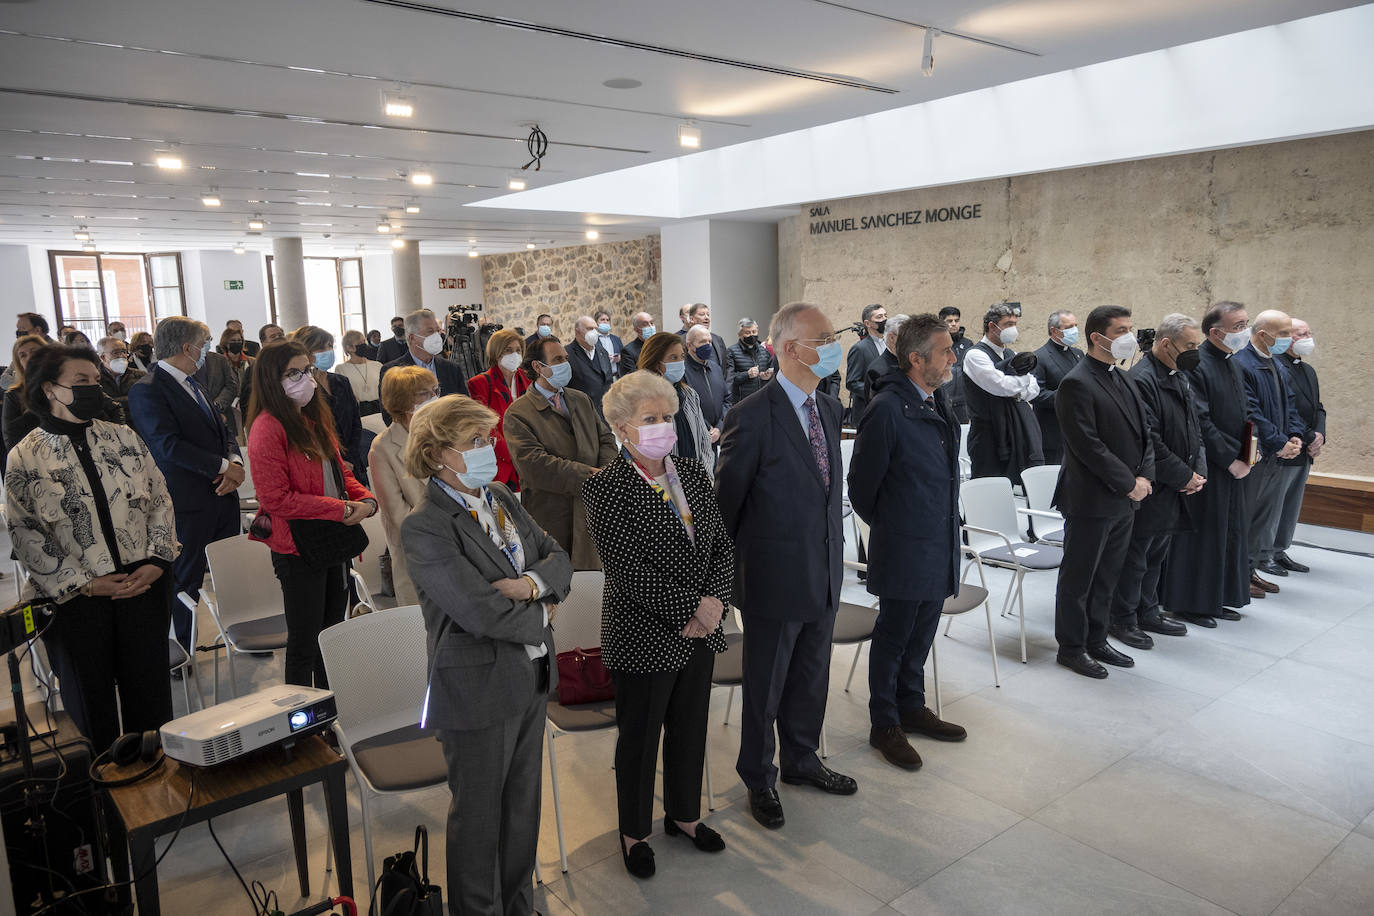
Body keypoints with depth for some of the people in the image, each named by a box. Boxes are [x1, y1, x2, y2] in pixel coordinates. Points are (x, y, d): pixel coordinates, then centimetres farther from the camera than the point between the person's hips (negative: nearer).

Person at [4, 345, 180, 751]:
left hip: (143, 586, 2)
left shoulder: (124, 438, 5)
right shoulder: (25, 458, -3)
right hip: (75, 597, -2)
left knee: (150, 692, 9)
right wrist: (84, 582, -11)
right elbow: (24, 535, -5)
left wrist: (156, 561, -6)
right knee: (90, 702, 11)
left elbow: (160, 500, 6)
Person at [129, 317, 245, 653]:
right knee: (187, 579, 6)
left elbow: (222, 432, 14)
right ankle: (185, 654, 19)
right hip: (189, 503, -7)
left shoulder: (191, 384, 15)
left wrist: (235, 462, -6)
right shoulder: (147, 391, -12)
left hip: (222, 495, 7)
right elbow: (170, 446, -22)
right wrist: (223, 466, -18)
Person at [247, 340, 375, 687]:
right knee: (304, 642, 4)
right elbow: (276, 498, -22)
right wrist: (341, 509, -21)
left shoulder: (314, 418, 10)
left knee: (332, 632, 20)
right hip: (297, 550, -9)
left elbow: (339, 470, 15)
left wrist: (365, 500, -5)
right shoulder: (268, 428, -17)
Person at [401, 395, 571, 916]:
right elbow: (482, 612, -25)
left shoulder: (502, 499, 6)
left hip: (531, 677, 7)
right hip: (479, 688, -7)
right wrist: (541, 617, -10)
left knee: (523, 803, 22)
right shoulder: (424, 528, -19)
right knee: (479, 814, 12)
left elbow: (558, 558, 6)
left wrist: (533, 583, -15)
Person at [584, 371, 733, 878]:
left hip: (700, 630, 6)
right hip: (644, 638, -6)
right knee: (639, 738, 12)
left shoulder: (693, 473, 4)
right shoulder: (606, 488, -16)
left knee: (690, 728, 20)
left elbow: (722, 545, 4)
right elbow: (629, 571, -22)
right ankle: (634, 832, 35)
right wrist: (688, 611, -19)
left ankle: (683, 814, 44)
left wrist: (712, 600, -11)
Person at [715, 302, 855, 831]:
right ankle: (759, 780, 33)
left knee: (811, 678, 22)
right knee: (766, 686, 12)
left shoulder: (830, 408, 5)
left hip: (824, 572, 7)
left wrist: (835, 545, 11)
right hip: (775, 578, -7)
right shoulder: (752, 417, -19)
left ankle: (801, 759, 44)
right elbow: (726, 499, -11)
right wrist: (728, 566, -3)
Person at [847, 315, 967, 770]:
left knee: (921, 634, 20)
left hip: (939, 548, 8)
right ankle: (884, 725, 23)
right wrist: (886, 525, 1)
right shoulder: (887, 409, -20)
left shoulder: (939, 401, 7)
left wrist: (947, 534, 17)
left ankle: (911, 706, 38)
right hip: (904, 549, -8)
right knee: (893, 637, 7)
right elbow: (862, 484, -13)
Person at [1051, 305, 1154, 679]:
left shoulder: (1122, 378, 12)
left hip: (1125, 500, 8)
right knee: (1078, 578, 5)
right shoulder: (1077, 383, -16)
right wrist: (1129, 484, -17)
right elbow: (1088, 446, -21)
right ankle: (1071, 648, 18)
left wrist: (1144, 476, -3)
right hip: (1090, 501, -8)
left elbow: (1143, 432, 13)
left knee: (1105, 576, 17)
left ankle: (1096, 641, 30)